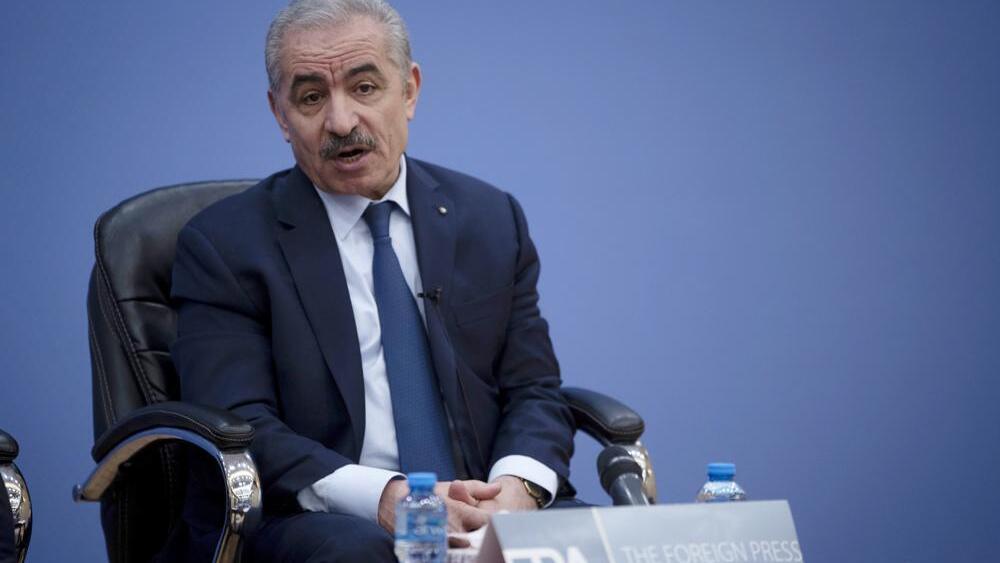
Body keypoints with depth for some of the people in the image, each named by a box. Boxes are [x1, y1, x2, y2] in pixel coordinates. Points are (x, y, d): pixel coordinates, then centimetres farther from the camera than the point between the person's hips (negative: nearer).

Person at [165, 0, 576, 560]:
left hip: (478, 510, 6)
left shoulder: (492, 220, 13)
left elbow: (534, 390, 9)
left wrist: (519, 485, -15)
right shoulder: (223, 245, 1)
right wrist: (384, 498, -26)